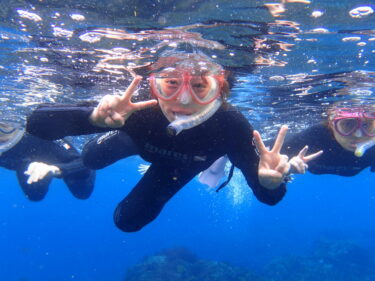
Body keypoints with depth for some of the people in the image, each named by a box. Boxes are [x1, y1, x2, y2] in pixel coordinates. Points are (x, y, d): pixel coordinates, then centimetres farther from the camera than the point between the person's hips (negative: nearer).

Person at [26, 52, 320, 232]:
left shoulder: (230, 125, -45)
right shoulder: (136, 109, -46)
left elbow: (266, 195, -36)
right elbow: (37, 122, -47)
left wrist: (271, 182, -61)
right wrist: (94, 117, -67)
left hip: (179, 168, 0)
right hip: (141, 140, 1)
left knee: (128, 220, 12)